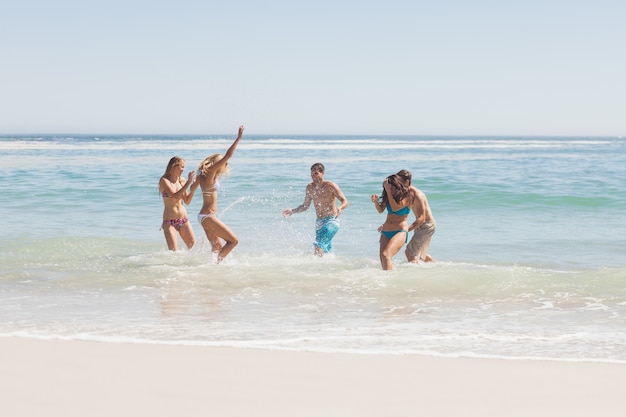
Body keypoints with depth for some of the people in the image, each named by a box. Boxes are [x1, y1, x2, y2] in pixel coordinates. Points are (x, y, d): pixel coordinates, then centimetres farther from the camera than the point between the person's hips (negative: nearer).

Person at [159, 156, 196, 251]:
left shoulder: (182, 180, 7)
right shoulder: (164, 181, -9)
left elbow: (187, 201, 10)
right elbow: (175, 196, -22)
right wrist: (188, 182, -22)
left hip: (183, 219, 5)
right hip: (169, 221, -5)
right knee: (173, 251, -10)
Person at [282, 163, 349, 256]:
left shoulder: (330, 186, -11)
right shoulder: (310, 187, 6)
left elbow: (345, 202, -15)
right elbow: (305, 205, 19)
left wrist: (340, 208, -37)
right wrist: (292, 211, 8)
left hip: (331, 221, -7)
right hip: (319, 222, 7)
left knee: (318, 245, -24)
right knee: (326, 250, 11)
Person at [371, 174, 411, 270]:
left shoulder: (407, 197, -6)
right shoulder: (390, 196, 10)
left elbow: (395, 208, -17)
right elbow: (380, 210, 10)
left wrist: (389, 191, -17)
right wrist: (375, 201, -11)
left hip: (400, 231, -6)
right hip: (385, 232, 6)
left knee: (386, 255, -26)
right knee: (382, 259, -3)